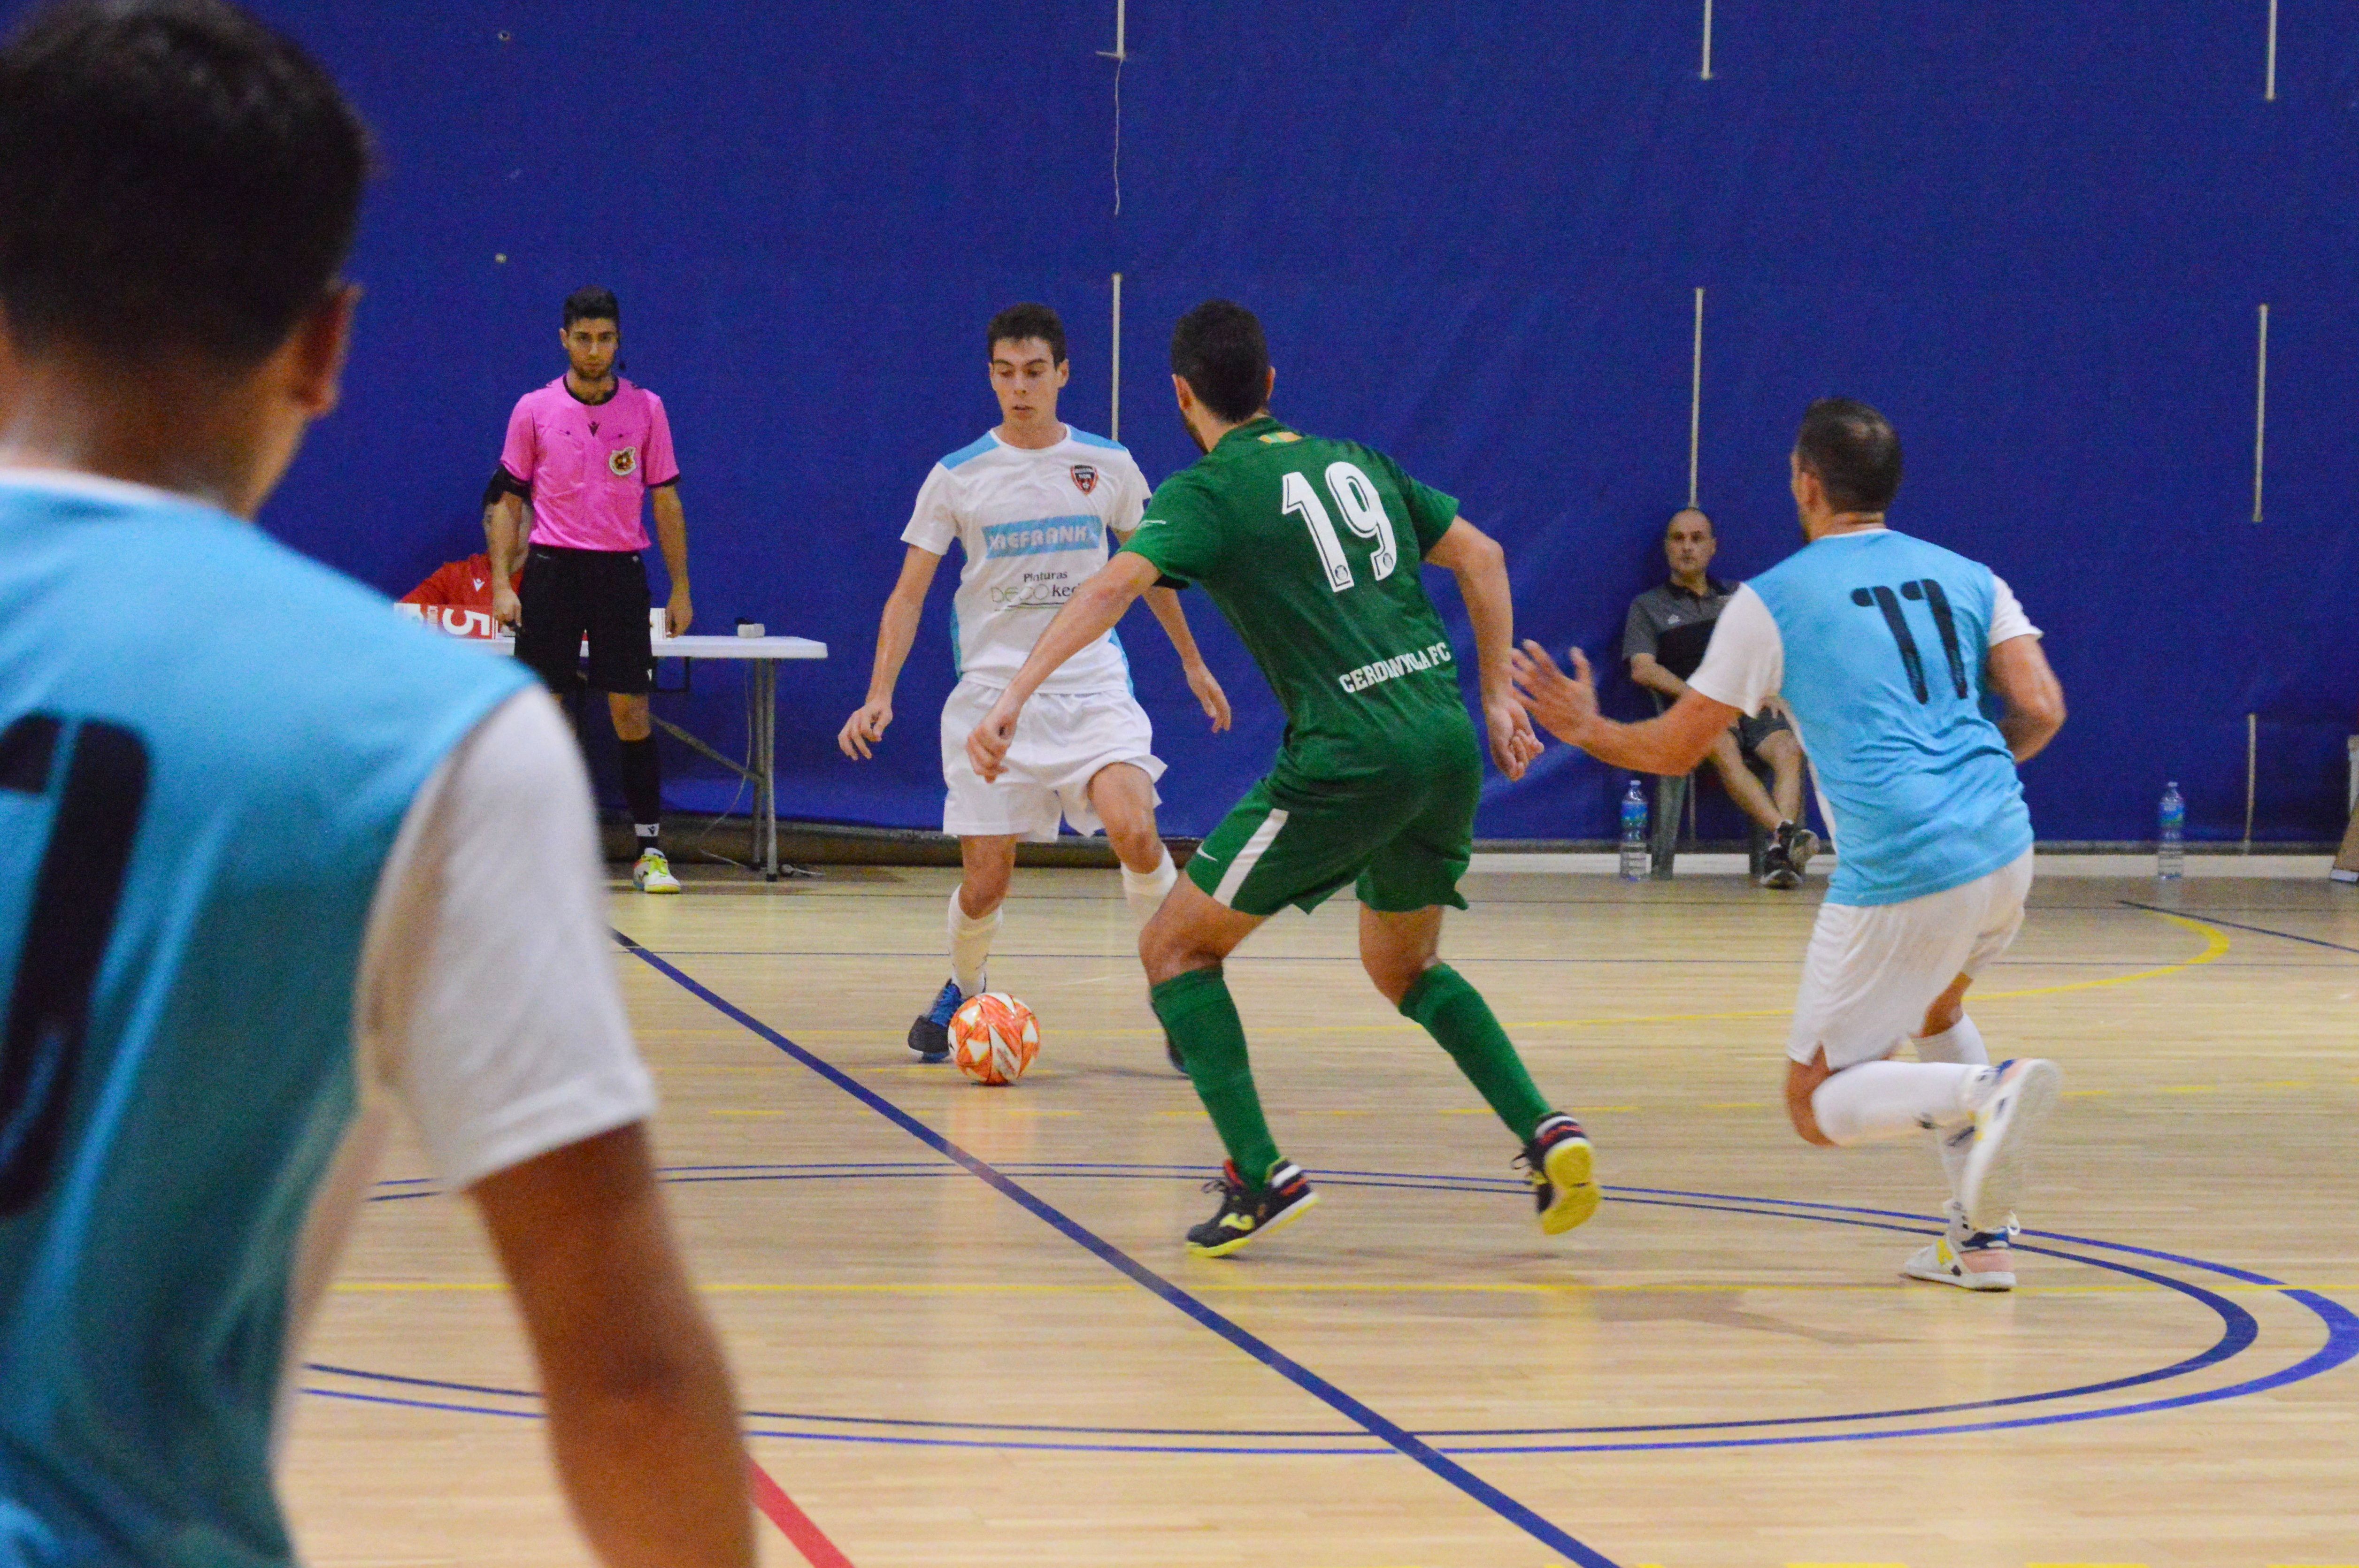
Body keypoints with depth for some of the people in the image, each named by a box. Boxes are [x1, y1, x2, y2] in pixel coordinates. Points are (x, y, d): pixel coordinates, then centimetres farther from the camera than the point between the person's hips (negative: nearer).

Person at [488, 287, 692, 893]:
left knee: (632, 713, -3)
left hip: (621, 571, 0)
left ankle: (650, 850, 1)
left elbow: (667, 502, 7)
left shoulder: (646, 409, 4)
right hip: (551, 569, 0)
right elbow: (511, 501, 6)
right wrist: (502, 584, -2)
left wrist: (680, 589, 4)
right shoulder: (534, 410, 3)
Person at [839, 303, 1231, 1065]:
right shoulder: (958, 478, -1)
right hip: (992, 693, 0)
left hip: (1093, 685, 0)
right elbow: (909, 593, 2)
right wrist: (879, 695, -9)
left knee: (1134, 830, -24)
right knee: (985, 881, -2)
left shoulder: (1108, 465, 4)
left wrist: (1193, 662, 23)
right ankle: (962, 990, 29)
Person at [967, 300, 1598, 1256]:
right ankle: (1545, 1133, 8)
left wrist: (1014, 697, -27)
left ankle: (1261, 1174, -5)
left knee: (1175, 948, 7)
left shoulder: (1205, 494, -2)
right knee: (1405, 969, 27)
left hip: (1348, 763, -7)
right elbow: (1480, 556, 20)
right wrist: (1498, 698, 24)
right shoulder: (1352, 461, 18)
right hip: (1447, 744, 7)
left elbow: (1116, 585, -19)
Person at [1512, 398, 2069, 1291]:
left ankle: (1987, 1093, -26)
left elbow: (1675, 749, 8)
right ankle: (1981, 1240, 20)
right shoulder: (1968, 578, 15)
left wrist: (1586, 732, 28)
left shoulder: (1772, 600, 4)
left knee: (1818, 1105, 5)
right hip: (2004, 849, 6)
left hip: (1898, 875, -6)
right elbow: (2041, 710, 4)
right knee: (1933, 1008, 35)